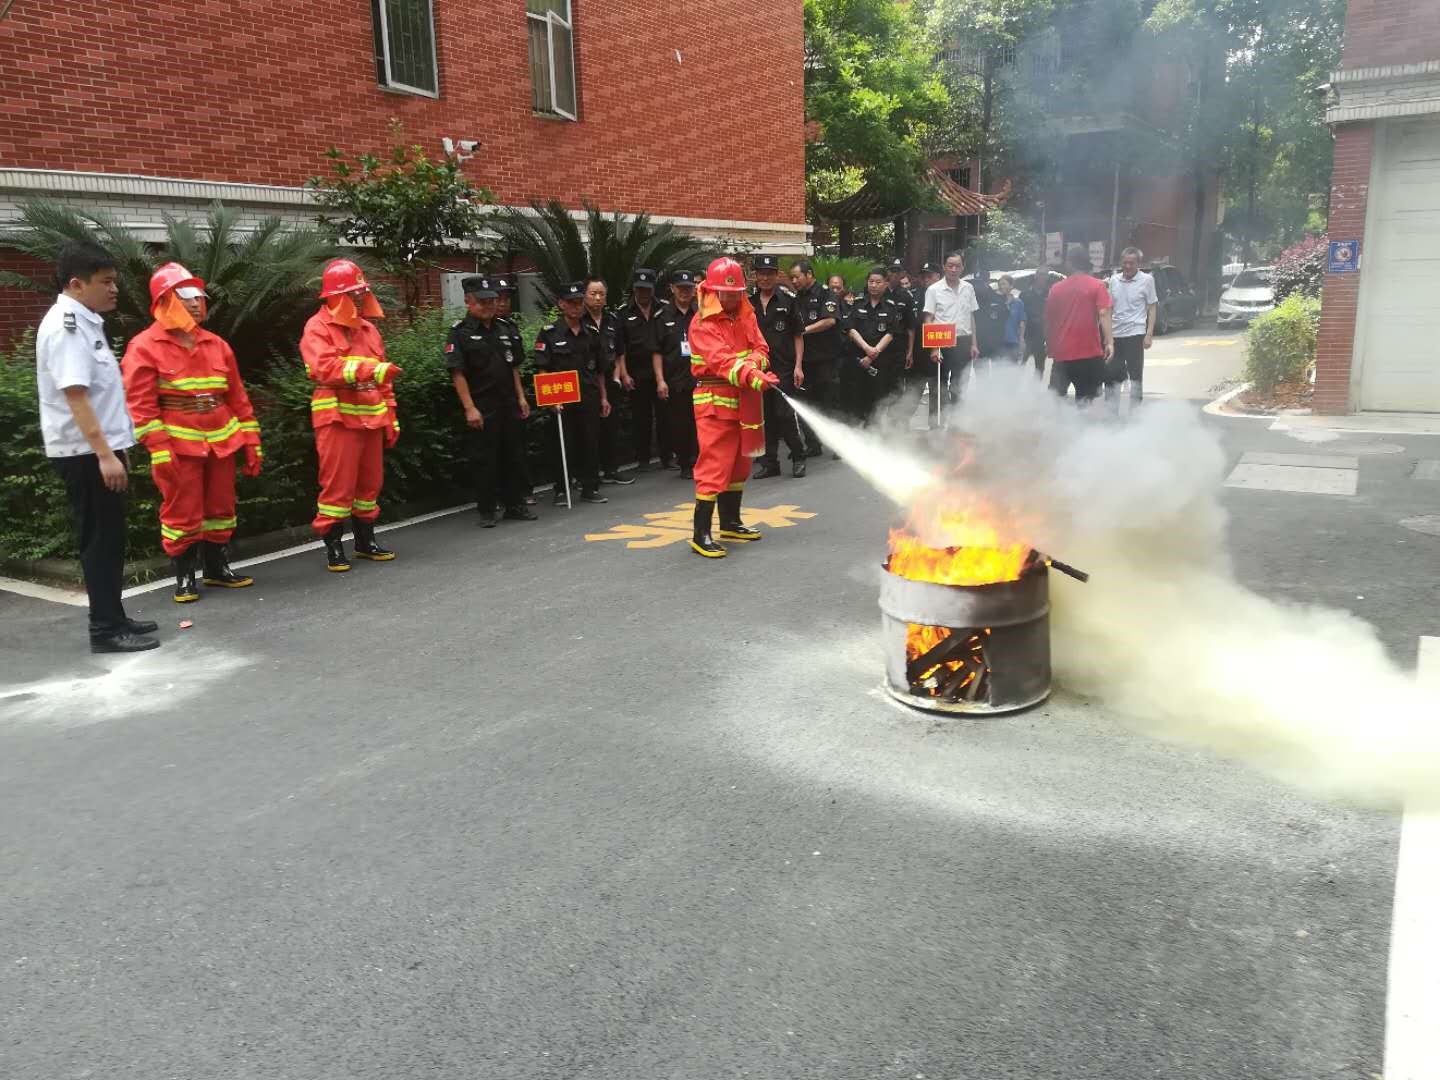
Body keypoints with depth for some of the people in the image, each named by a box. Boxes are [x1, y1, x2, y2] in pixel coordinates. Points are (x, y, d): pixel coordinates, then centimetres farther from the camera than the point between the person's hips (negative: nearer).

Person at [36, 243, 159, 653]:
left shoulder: (84, 322, 14)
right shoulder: (65, 326, -16)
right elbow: (75, 395, -23)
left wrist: (114, 448, 21)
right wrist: (105, 454, -27)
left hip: (98, 449, 9)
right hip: (85, 453, -9)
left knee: (109, 538, 14)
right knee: (100, 539, -4)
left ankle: (113, 617, 22)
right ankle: (105, 629, 2)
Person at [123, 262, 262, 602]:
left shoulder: (215, 344, 11)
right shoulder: (144, 347, -5)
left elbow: (238, 396, 12)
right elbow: (140, 404, -10)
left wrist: (251, 440, 7)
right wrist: (158, 449, -17)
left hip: (221, 441, 5)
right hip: (179, 444, -5)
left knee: (220, 508, 13)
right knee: (182, 513, 1)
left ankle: (217, 568, 27)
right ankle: (184, 577, 13)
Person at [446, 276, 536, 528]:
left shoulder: (503, 329, 13)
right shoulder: (460, 333, -6)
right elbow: (457, 373, -11)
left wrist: (521, 397, 11)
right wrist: (469, 408, -17)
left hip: (509, 404, 6)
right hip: (482, 407, -6)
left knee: (515, 456, 10)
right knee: (484, 460, 0)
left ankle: (515, 505, 21)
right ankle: (486, 511, 9)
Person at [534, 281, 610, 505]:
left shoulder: (592, 332, 10)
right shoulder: (549, 333, -3)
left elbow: (600, 369, 16)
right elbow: (542, 369, -5)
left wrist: (604, 397, 14)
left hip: (589, 398, 4)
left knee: (591, 444, 6)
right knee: (562, 446, 2)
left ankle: (590, 489, 17)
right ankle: (561, 491, 12)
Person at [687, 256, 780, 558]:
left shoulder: (746, 315, 10)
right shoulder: (702, 324, -14)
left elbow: (761, 347, 4)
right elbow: (722, 360, -27)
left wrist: (754, 363, -21)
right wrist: (754, 377, -42)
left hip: (745, 400, 8)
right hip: (715, 401, -8)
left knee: (739, 463, 16)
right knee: (715, 466, -11)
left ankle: (730, 523, 30)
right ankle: (700, 534, -7)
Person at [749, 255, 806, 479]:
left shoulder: (788, 301, 2)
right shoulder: (749, 303, 9)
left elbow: (798, 336, 2)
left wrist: (798, 366, -6)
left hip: (784, 368, -3)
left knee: (786, 415, -7)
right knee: (764, 416, 8)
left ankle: (798, 458, 9)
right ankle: (769, 462, 17)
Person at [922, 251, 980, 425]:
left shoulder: (968, 288, 8)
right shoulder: (934, 290, -4)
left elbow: (971, 317, 14)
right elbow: (928, 321, -6)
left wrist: (973, 344, 9)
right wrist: (933, 347, -12)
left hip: (963, 342, 4)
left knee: (959, 384, 10)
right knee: (940, 384, 1)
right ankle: (935, 418, 9)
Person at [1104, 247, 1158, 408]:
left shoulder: (1146, 280, -1)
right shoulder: (1114, 280, 9)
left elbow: (1151, 309, -1)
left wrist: (1149, 335, -9)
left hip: (1135, 333, -4)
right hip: (1115, 334, 4)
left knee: (1136, 375, 1)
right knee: (1111, 375, 7)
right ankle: (1111, 412, 17)